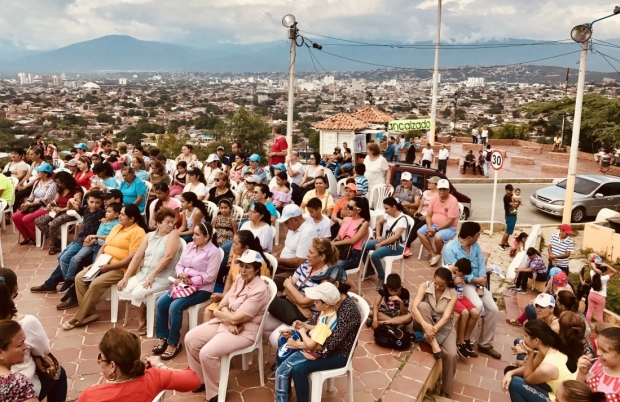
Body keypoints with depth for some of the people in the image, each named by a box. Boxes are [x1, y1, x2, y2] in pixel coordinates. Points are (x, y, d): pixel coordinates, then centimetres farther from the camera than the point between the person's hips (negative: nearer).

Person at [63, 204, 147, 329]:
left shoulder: (138, 232, -12)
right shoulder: (117, 227, 16)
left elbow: (133, 257, -20)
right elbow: (104, 245, 19)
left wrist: (110, 266, -20)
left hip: (120, 269, -9)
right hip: (104, 264, 9)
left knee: (95, 284, -26)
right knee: (79, 278, -7)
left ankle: (77, 318, -12)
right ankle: (90, 314, -6)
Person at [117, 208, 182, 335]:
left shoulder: (173, 234, -8)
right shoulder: (149, 235, 9)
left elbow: (168, 257, -18)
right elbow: (137, 257, 5)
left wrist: (152, 276, -21)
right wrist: (125, 277, -2)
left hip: (162, 278, -6)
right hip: (143, 274, 6)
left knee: (138, 293, -24)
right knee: (122, 289, -11)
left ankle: (142, 320, 3)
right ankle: (142, 313, 6)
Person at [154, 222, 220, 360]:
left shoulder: (213, 252, -12)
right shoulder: (189, 246, 10)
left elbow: (210, 276, -17)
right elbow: (179, 264, 11)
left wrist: (190, 281, -18)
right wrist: (181, 276, -10)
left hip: (202, 289, -7)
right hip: (184, 284, 7)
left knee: (175, 306, -26)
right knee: (160, 303, -11)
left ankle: (173, 343, -9)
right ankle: (162, 337, 4)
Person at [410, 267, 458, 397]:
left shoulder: (453, 294, -15)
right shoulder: (425, 286, -16)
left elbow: (446, 317, -25)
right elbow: (414, 307, -27)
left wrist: (434, 329, -43)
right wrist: (425, 325, -44)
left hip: (443, 325, 0)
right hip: (424, 322, 0)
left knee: (451, 354, -25)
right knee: (423, 305, -33)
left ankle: (446, 391, -5)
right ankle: (433, 343, -32)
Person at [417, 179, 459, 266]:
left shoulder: (453, 201, -18)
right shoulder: (434, 199, 1)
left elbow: (450, 221, -20)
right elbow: (428, 215, 3)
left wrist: (436, 230, -21)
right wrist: (429, 227, -15)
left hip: (449, 228, -6)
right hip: (433, 225, 6)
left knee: (438, 237, -34)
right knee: (420, 232, -14)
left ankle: (438, 253, 0)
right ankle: (433, 255, -9)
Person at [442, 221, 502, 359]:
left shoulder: (476, 246, 7)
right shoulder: (450, 249, -15)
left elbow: (481, 265, 4)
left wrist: (480, 285, -10)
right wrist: (476, 280, -16)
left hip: (478, 282, 7)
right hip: (460, 283, -7)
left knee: (493, 309, -8)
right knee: (477, 305, -31)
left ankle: (485, 344, 10)